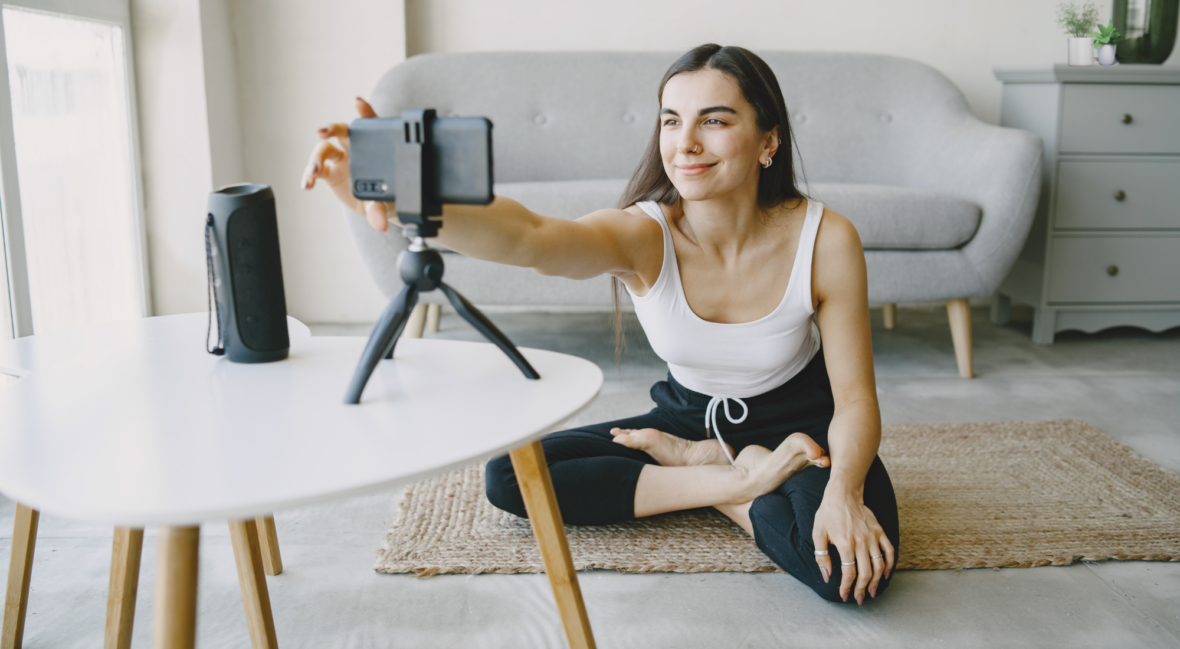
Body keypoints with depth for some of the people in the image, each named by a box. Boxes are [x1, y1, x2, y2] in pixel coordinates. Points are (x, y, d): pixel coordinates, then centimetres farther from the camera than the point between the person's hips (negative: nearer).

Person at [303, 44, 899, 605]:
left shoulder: (824, 240, -23)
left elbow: (855, 398, -16)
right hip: (689, 419, 2)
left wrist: (844, 492, -37)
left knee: (851, 566, -33)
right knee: (507, 476, -13)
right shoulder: (641, 234, -25)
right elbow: (526, 236, -48)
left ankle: (687, 467, -5)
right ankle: (736, 481, -9)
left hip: (796, 425, -1)